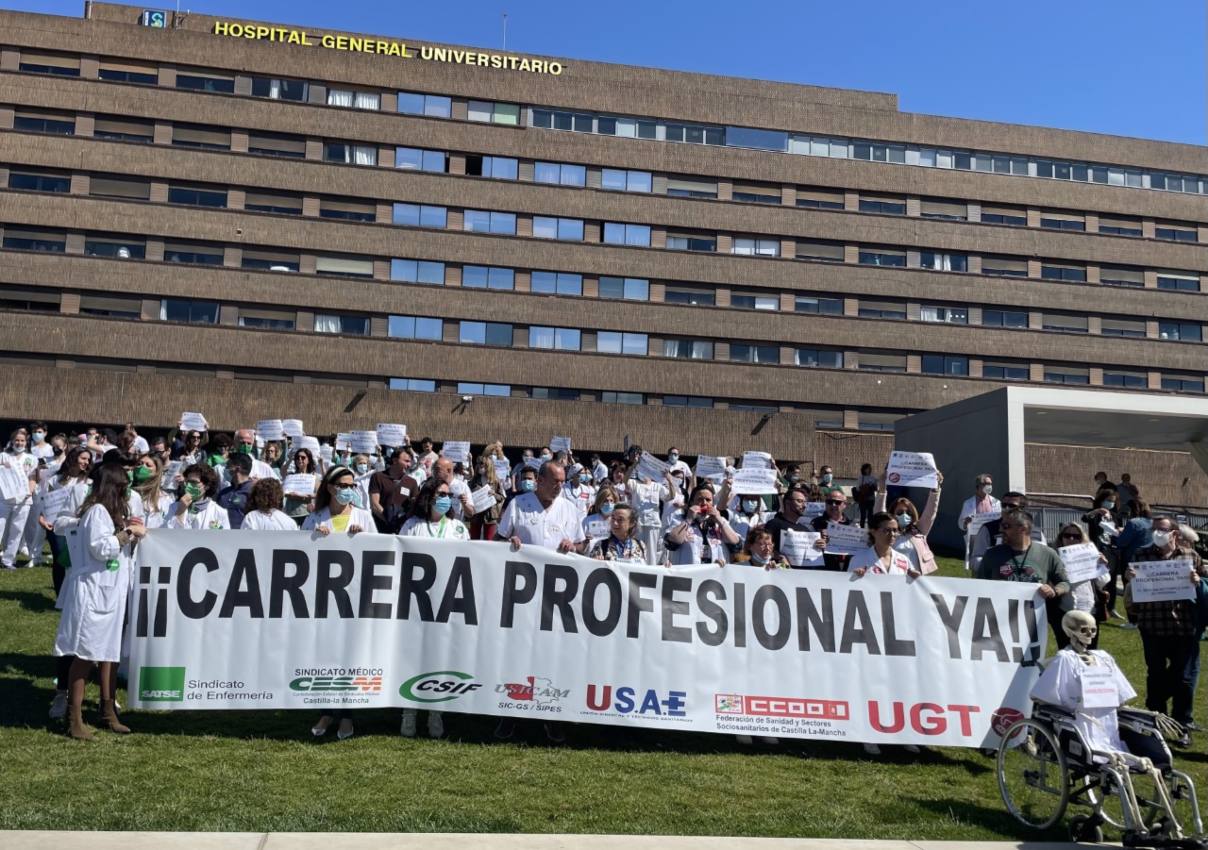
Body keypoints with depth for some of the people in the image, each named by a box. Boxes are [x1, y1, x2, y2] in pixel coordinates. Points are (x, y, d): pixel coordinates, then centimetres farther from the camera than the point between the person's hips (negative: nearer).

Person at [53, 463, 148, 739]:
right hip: (93, 591, -10)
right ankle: (75, 719, -1)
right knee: (85, 655, -6)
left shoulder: (111, 511, 19)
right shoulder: (97, 511, -12)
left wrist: (130, 532, 9)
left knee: (109, 653, 12)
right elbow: (100, 548, -20)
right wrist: (129, 532, -13)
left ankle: (108, 711, 19)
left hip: (111, 591, 10)